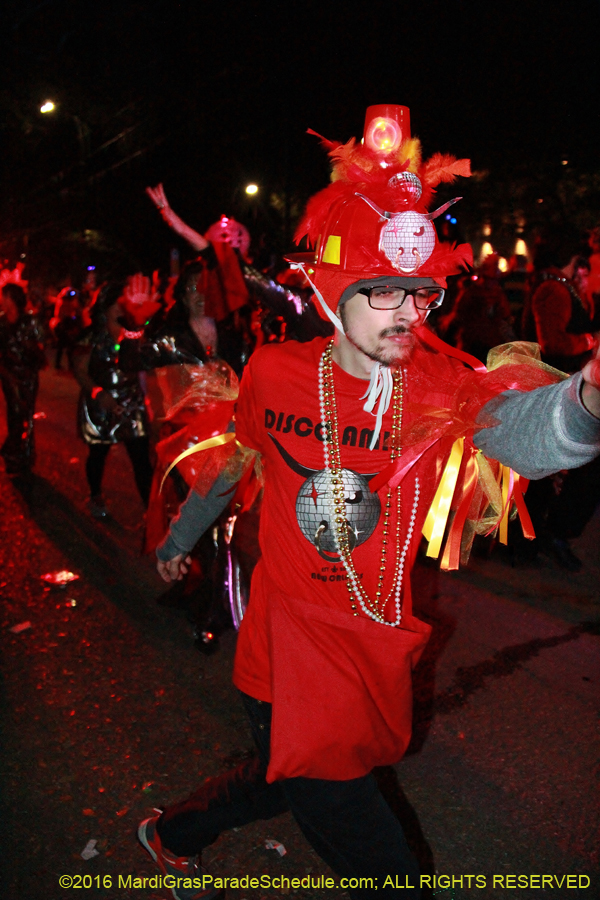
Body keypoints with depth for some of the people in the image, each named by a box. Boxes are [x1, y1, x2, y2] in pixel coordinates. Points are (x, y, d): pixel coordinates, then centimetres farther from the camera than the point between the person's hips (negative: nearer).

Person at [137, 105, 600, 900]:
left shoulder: (442, 388, -14)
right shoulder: (274, 374, -12)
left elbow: (526, 431, -36)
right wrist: (182, 536, 24)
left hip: (379, 654, 3)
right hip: (291, 649, -2)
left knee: (283, 782, 27)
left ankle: (172, 836, 56)